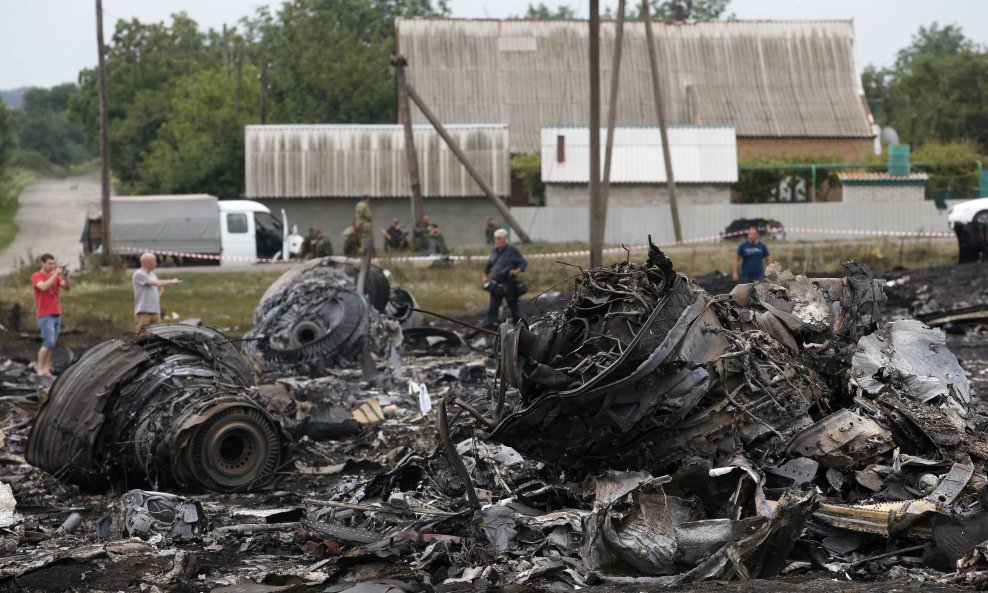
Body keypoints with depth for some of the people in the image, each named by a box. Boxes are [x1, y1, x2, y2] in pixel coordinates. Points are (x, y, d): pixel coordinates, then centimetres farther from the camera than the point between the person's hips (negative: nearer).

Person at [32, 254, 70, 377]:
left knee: (52, 343, 2)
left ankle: (46, 367, 3)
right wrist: (56, 274, -25)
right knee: (49, 342, -12)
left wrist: (65, 276, -15)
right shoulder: (36, 276, -5)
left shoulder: (55, 276, 12)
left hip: (57, 314, 6)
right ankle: (40, 369, -6)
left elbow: (67, 287, 2)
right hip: (45, 315, -6)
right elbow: (44, 287, -24)